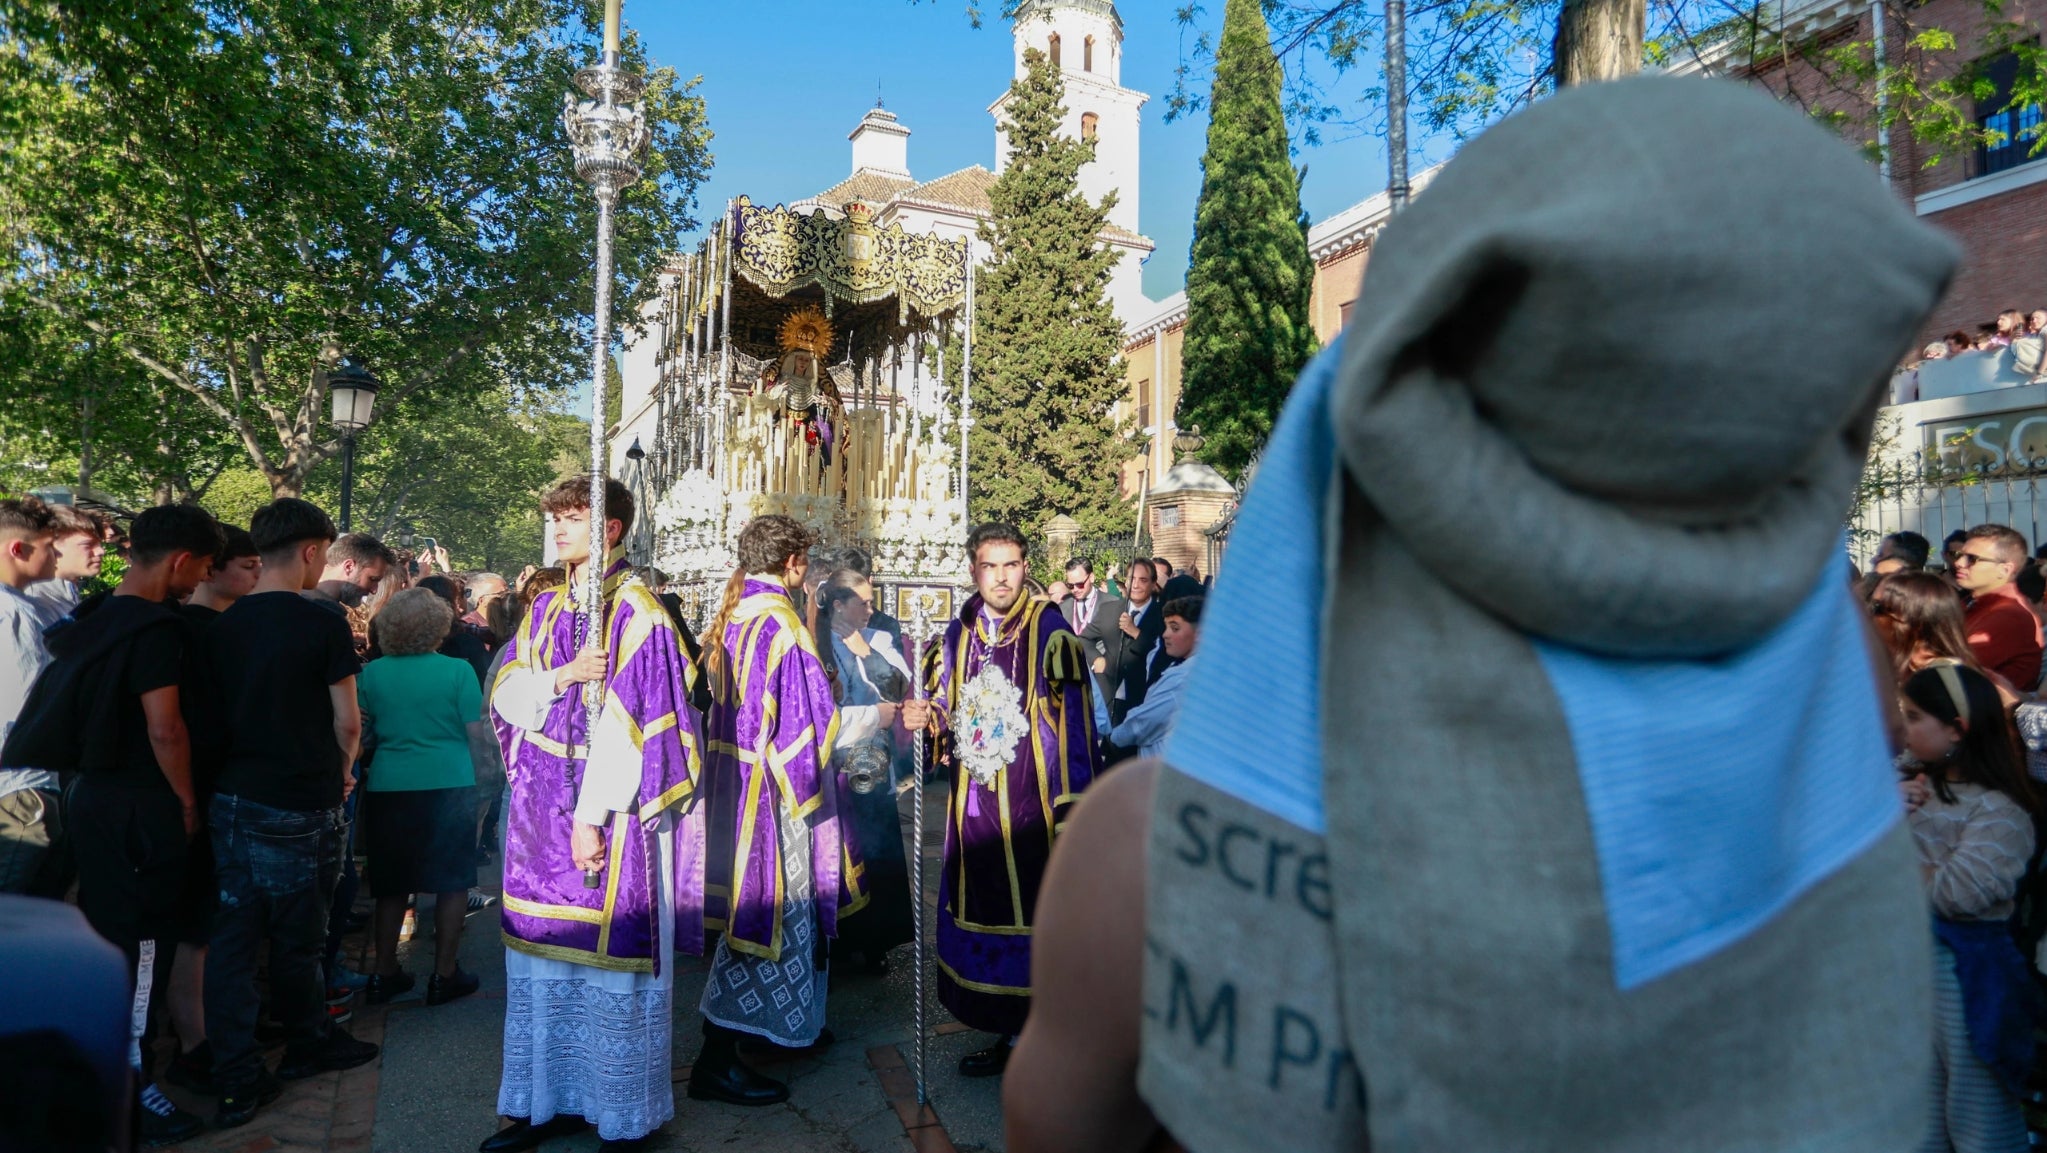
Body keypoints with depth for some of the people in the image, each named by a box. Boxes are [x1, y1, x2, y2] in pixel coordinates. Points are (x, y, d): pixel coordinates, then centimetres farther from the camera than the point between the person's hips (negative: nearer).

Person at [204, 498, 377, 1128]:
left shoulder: (222, 626, 3)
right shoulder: (323, 623, -13)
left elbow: (217, 711, 9)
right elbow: (347, 722, -10)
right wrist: (344, 772, 9)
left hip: (231, 799, 5)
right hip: (299, 807, -5)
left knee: (232, 936, 9)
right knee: (296, 936, 12)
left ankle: (237, 1080, 14)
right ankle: (307, 1044, 31)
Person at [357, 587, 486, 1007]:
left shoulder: (372, 673, 1)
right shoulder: (457, 671, -8)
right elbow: (478, 734, -6)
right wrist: (483, 769, 10)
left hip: (388, 787, 3)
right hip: (449, 784, -3)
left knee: (392, 884, 15)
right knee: (452, 882, 7)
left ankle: (384, 973, 22)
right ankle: (444, 976, 11)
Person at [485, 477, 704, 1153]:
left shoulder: (636, 610, -11)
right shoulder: (547, 608, 12)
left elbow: (628, 720, -16)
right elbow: (506, 695, 7)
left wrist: (592, 816, -18)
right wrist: (564, 676, -13)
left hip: (607, 816, -7)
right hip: (541, 811, 7)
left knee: (609, 964, 2)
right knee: (543, 959, 14)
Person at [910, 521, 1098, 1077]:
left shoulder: (1048, 631, -9)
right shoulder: (958, 634, 8)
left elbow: (1073, 723, -12)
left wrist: (1073, 811, -17)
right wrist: (925, 716, -6)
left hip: (1029, 808, -5)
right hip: (973, 807, 5)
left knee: (1033, 916, 1)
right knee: (981, 914, 11)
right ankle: (1006, 1034, 29)